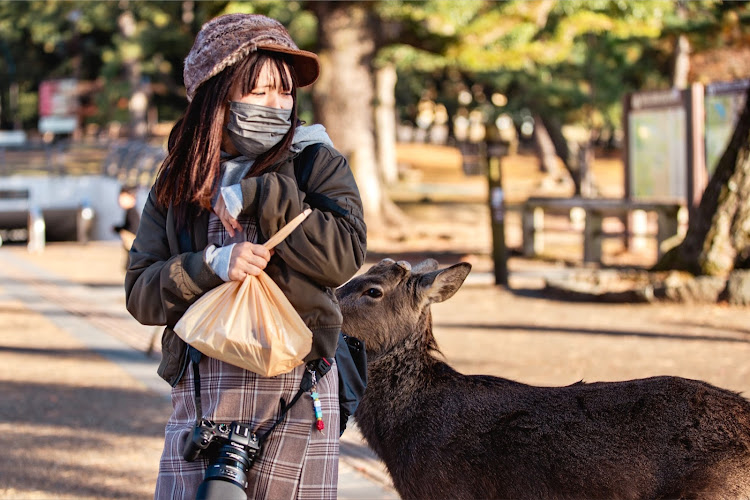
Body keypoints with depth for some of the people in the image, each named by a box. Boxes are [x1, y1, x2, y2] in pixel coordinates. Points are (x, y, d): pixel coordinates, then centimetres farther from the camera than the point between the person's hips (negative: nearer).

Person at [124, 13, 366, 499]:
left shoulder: (318, 163, 5)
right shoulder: (178, 183, 11)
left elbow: (344, 254, -11)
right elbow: (140, 291, 5)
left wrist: (254, 197, -10)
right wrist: (210, 266, -12)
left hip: (295, 388, -2)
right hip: (201, 389, 2)